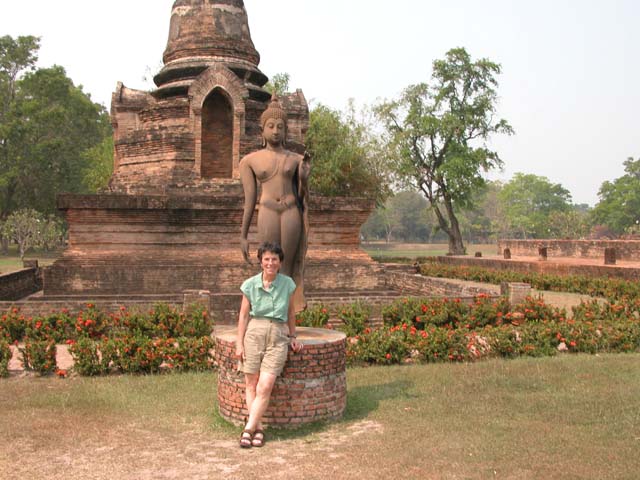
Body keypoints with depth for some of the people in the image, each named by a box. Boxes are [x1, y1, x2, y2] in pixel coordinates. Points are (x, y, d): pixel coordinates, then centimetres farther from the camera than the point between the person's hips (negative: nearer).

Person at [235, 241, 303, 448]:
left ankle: (248, 429, -4)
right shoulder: (250, 284, 1)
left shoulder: (287, 283, 3)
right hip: (254, 332, 0)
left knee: (265, 387, -11)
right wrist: (239, 343, 1)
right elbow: (243, 315, 5)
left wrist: (293, 336, 18)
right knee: (251, 385, -2)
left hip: (278, 337, 0)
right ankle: (258, 429, 5)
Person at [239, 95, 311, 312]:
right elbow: (249, 199, 9)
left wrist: (304, 178, -8)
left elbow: (303, 197, 12)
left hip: (292, 212, 1)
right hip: (267, 213, -1)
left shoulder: (296, 159, 11)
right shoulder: (250, 160, 10)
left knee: (287, 269, 2)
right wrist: (243, 236, 6)